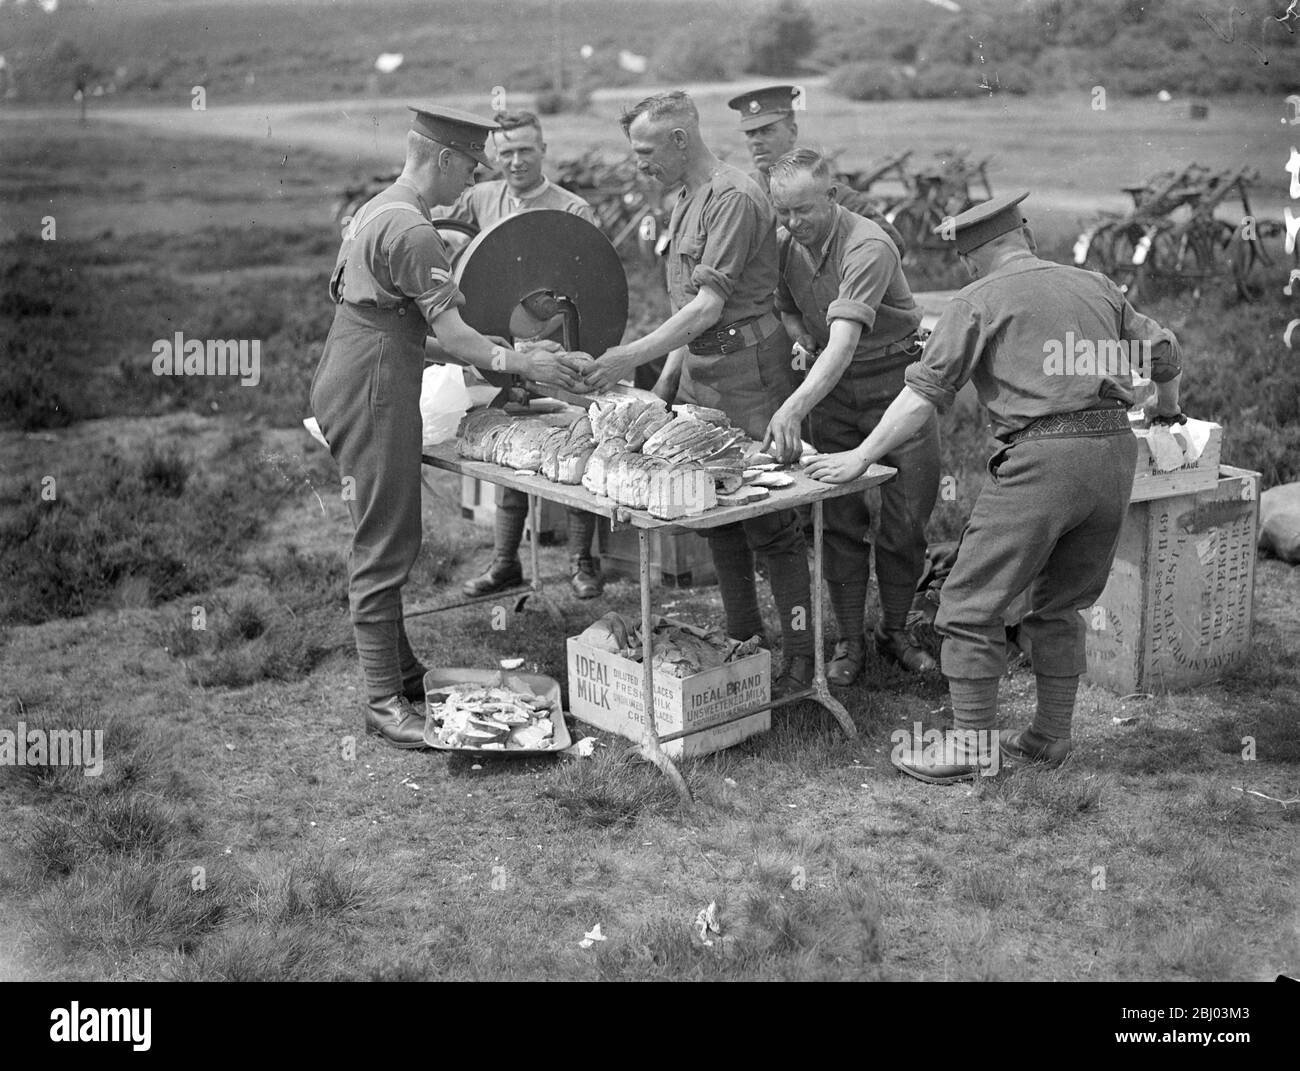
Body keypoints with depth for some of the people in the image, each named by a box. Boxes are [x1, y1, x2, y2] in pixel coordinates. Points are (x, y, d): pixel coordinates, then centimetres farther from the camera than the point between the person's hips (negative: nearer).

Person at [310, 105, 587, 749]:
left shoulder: (375, 211, 18)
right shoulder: (411, 232, -16)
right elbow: (450, 334, -21)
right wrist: (523, 364, -28)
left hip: (346, 384, 11)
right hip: (374, 392, -11)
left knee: (381, 541, 15)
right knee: (385, 546, -9)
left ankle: (400, 671, 24)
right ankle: (384, 702, -6)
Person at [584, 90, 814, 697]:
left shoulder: (735, 198, -15)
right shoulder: (685, 202, 16)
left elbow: (709, 305, -23)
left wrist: (633, 355, -24)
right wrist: (668, 373, 16)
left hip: (746, 370, -10)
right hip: (698, 368, 10)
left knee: (769, 518, -6)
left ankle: (800, 656, 1)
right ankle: (742, 638, 24)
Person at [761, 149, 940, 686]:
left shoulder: (868, 247, -25)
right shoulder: (788, 247, -1)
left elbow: (845, 337, -37)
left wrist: (794, 407, -49)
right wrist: (799, 339, -4)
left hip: (895, 377, -5)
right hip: (831, 386, 5)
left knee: (907, 516, 1)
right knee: (840, 517, 2)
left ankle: (895, 630, 19)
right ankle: (849, 639, 11)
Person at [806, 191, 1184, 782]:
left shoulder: (979, 301, 3)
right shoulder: (1096, 286, 19)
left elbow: (924, 391, -2)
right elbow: (1164, 352, 26)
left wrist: (861, 456, 2)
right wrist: (1166, 405, 46)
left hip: (1042, 456, -6)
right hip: (1117, 448, 7)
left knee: (971, 602, 2)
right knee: (1059, 604, 20)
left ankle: (972, 744, 4)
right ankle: (1049, 737, 24)